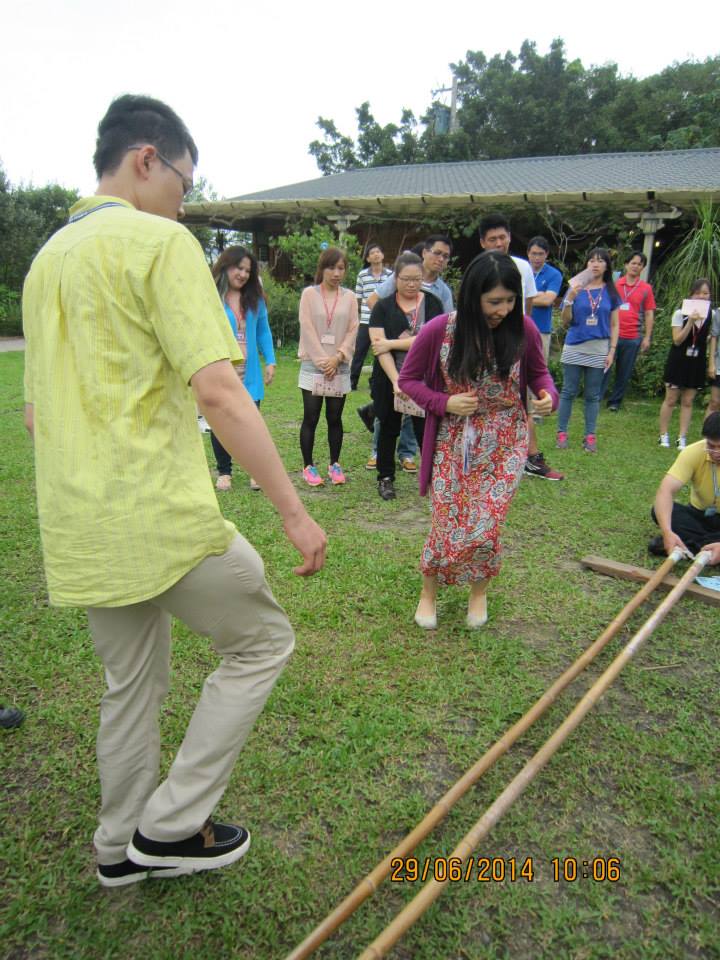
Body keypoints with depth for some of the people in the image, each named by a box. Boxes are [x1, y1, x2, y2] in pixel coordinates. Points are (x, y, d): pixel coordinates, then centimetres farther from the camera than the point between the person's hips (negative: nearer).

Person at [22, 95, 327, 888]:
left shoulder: (46, 258, 17)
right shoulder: (159, 240, -9)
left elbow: (35, 411, 21)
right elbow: (218, 394, -21)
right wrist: (294, 512, -17)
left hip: (81, 530, 9)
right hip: (162, 521, -9)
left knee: (131, 684, 23)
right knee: (262, 640, 12)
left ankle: (123, 846, 40)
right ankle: (171, 825, 18)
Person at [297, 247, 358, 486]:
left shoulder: (349, 297, 6)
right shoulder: (309, 293, 0)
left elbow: (352, 330, 2)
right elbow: (307, 328, -6)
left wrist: (338, 357, -11)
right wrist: (321, 360, -12)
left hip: (340, 367, 2)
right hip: (313, 365, -2)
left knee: (335, 418, 7)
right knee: (310, 418, 1)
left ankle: (335, 464, 19)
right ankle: (308, 466, 11)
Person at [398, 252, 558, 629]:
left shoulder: (523, 329, -9)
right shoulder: (438, 331, -15)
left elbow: (538, 372, 9)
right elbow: (408, 379, -2)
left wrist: (549, 394, -13)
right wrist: (444, 403, -18)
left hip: (504, 445, 1)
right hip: (454, 442, -1)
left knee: (484, 528, -2)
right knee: (447, 525, 4)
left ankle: (479, 590, 30)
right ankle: (428, 591, 33)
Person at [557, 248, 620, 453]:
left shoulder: (611, 292, 5)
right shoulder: (576, 287, 2)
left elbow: (614, 325, 8)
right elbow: (565, 322, 0)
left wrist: (612, 351, 0)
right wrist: (569, 299, -14)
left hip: (599, 349, 1)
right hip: (574, 348, -1)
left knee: (593, 395, 6)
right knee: (568, 392, 3)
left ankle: (590, 436, 12)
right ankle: (562, 433, 9)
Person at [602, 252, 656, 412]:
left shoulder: (646, 289, 5)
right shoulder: (615, 284, 5)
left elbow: (649, 314, 7)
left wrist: (647, 337, 1)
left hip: (633, 338, 1)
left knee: (624, 373, 6)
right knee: (604, 368, -4)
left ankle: (615, 402, 16)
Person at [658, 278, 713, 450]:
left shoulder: (712, 315, 0)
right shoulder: (680, 313, -8)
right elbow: (677, 340, -12)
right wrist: (690, 322, -21)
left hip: (697, 363, 2)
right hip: (678, 361, -2)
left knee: (687, 402, 6)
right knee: (670, 400, 3)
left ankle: (682, 438, 11)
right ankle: (664, 436, 13)